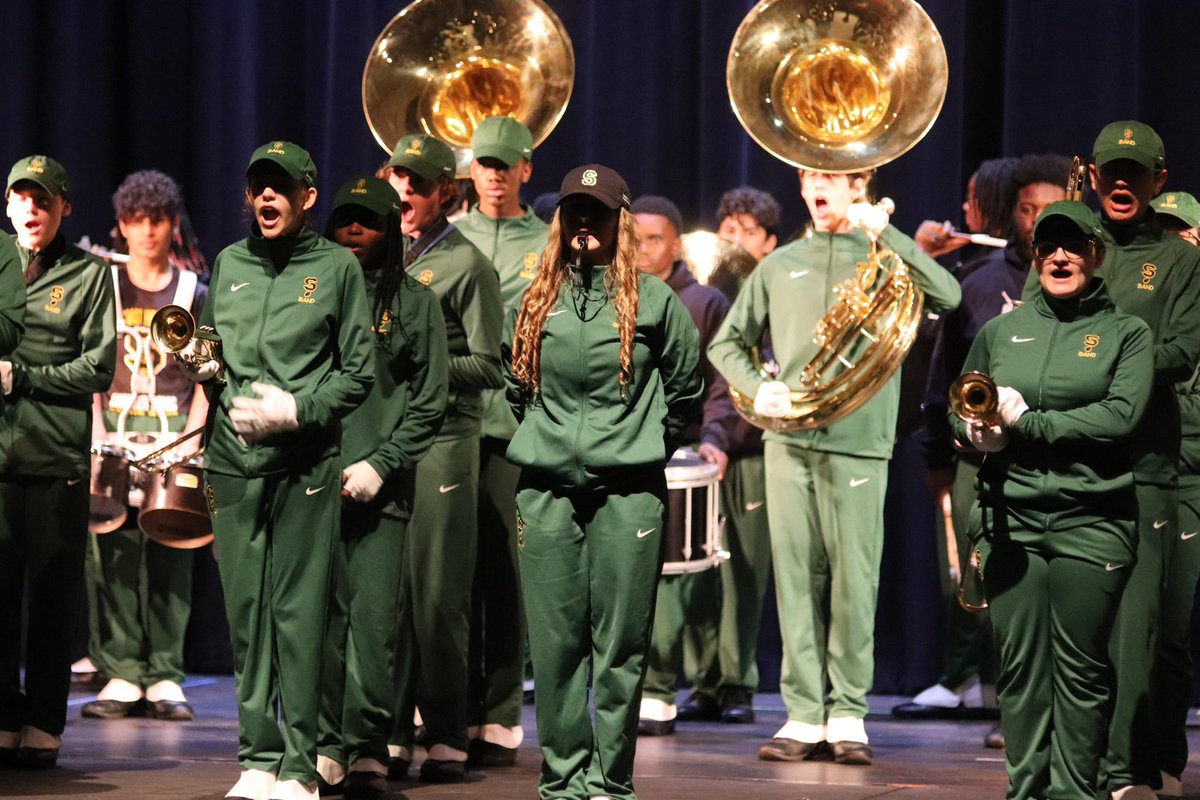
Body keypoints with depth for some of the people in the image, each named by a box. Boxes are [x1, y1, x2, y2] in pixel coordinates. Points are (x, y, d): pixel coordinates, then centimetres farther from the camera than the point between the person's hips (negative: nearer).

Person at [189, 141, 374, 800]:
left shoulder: (337, 268, 4)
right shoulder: (229, 264, 15)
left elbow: (358, 373, 2)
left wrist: (294, 410, -10)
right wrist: (203, 368, 2)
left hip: (305, 464, -4)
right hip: (232, 462, 4)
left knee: (298, 612, -6)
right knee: (245, 609, 3)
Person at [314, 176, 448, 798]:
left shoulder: (414, 301, 9)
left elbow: (429, 402, 6)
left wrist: (380, 465, -5)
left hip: (381, 485, -1)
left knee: (373, 617, -8)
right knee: (323, 612, -1)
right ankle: (326, 746, 4)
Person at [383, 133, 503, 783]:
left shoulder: (466, 264, 0)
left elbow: (487, 368, -4)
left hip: (441, 440, -5)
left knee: (436, 595, -5)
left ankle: (447, 739, 0)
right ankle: (391, 734, 8)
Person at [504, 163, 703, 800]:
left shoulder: (650, 299, 3)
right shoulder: (535, 299, 12)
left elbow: (685, 384, 11)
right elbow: (513, 382, 24)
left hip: (627, 490, -3)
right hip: (546, 489, 3)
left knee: (620, 643, -2)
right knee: (555, 640, 2)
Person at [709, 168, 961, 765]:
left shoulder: (883, 258, 7)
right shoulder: (781, 265, 16)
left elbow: (947, 296, -12)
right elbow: (727, 342, 21)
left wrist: (884, 232, -16)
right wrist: (756, 388, 1)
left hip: (859, 441, -3)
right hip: (789, 441, 3)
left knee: (855, 581, -4)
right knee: (796, 577, 1)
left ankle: (848, 715, 4)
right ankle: (803, 714, 5)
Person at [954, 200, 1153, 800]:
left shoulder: (1126, 334, 5)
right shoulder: (1000, 331, 15)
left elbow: (1121, 415, -10)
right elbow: (961, 414, 17)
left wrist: (1025, 424, -11)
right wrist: (981, 432, -7)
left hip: (1091, 521, -3)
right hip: (1011, 519, 3)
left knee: (1081, 670, -2)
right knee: (1019, 666, 1)